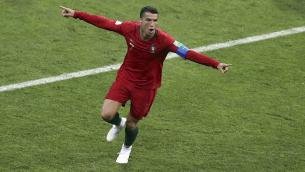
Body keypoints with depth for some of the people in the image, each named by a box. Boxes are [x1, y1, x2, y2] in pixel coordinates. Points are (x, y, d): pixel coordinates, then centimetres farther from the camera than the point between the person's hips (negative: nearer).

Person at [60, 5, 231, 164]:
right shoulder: (130, 28, -18)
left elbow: (188, 53, -33)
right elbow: (104, 22, -7)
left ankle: (126, 149, 46)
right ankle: (119, 124, 30)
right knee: (107, 114, -11)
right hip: (125, 77, 2)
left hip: (146, 85, -2)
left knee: (132, 122, 10)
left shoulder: (163, 40, -26)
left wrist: (216, 64, -43)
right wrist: (76, 14, -5)